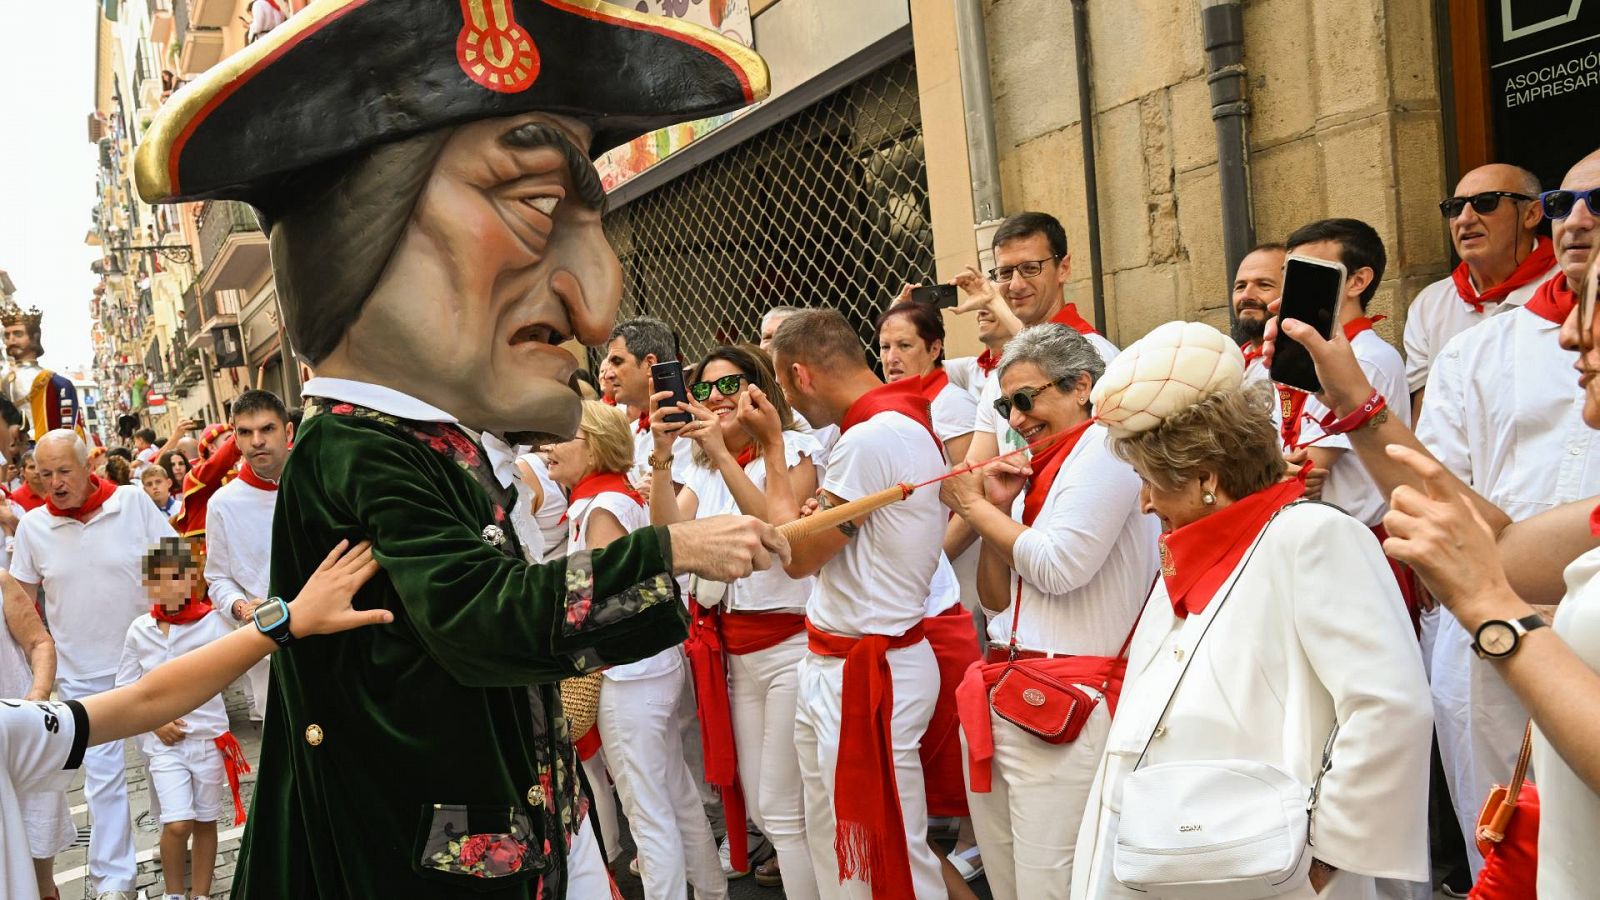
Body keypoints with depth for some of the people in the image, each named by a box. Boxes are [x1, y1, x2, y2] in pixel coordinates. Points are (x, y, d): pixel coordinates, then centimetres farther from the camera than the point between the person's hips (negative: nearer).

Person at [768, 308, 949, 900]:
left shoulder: (870, 439, -20)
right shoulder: (903, 422, 11)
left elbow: (798, 557, -13)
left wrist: (774, 459, -4)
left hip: (865, 673, -10)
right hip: (836, 667, 10)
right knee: (834, 844, 19)